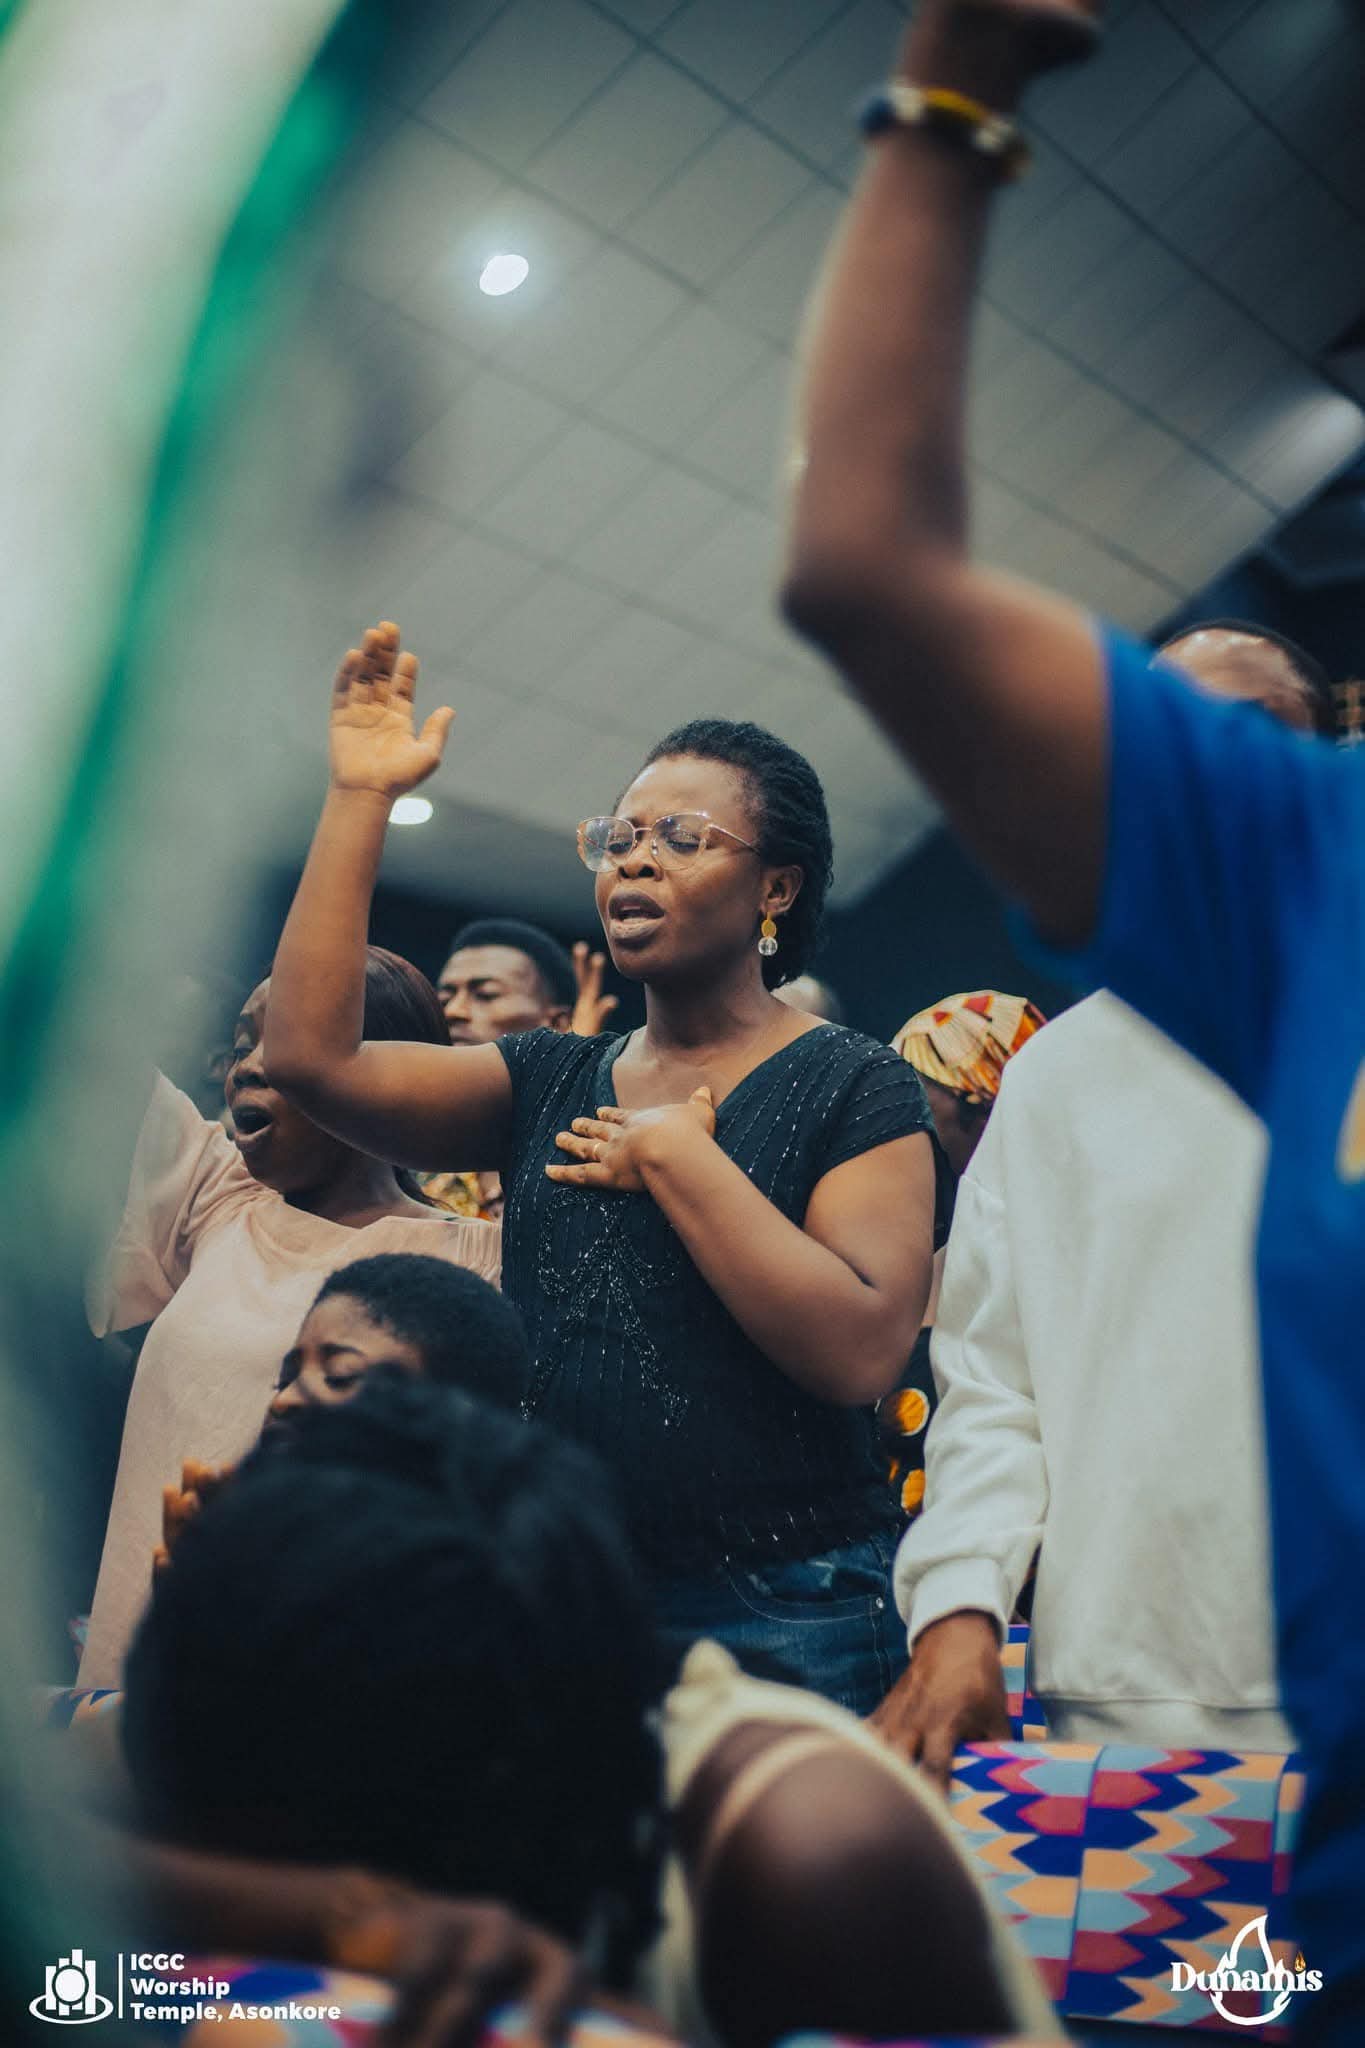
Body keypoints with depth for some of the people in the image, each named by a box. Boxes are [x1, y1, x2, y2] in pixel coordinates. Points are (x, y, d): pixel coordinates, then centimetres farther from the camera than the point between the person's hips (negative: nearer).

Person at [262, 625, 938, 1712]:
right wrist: (361, 795, -2)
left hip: (782, 1620, -4)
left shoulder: (856, 1089, -3)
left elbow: (860, 1353, -18)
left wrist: (675, 1154, -14)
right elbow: (311, 1053, -2)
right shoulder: (551, 1081, 11)